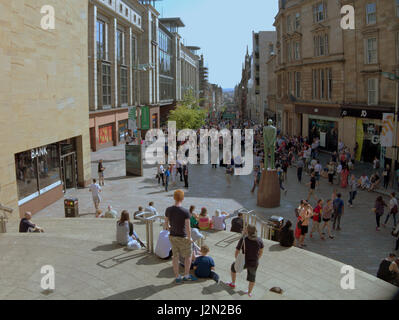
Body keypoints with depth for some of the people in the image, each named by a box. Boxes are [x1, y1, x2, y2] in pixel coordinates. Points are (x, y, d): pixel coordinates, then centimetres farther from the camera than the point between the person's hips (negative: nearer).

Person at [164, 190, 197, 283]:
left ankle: (177, 277, 22)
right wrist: (189, 238, -6)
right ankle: (186, 275, 21)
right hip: (182, 238, -5)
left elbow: (166, 224, 3)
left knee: (176, 256, 16)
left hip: (172, 237, 5)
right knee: (188, 256, 16)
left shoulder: (168, 210, -7)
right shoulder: (185, 212, -23)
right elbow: (188, 228, -21)